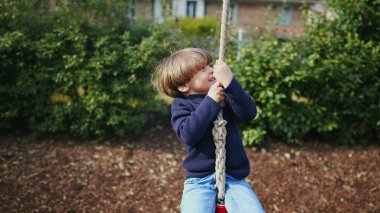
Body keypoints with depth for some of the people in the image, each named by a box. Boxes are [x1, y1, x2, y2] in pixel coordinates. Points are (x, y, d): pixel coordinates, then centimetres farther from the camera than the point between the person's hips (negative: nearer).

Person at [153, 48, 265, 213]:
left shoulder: (225, 95, 5)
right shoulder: (181, 105, -1)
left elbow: (248, 114, -13)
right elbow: (188, 135, -18)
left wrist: (229, 82, -24)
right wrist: (210, 102, -21)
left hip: (233, 176, 2)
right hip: (199, 180, -1)